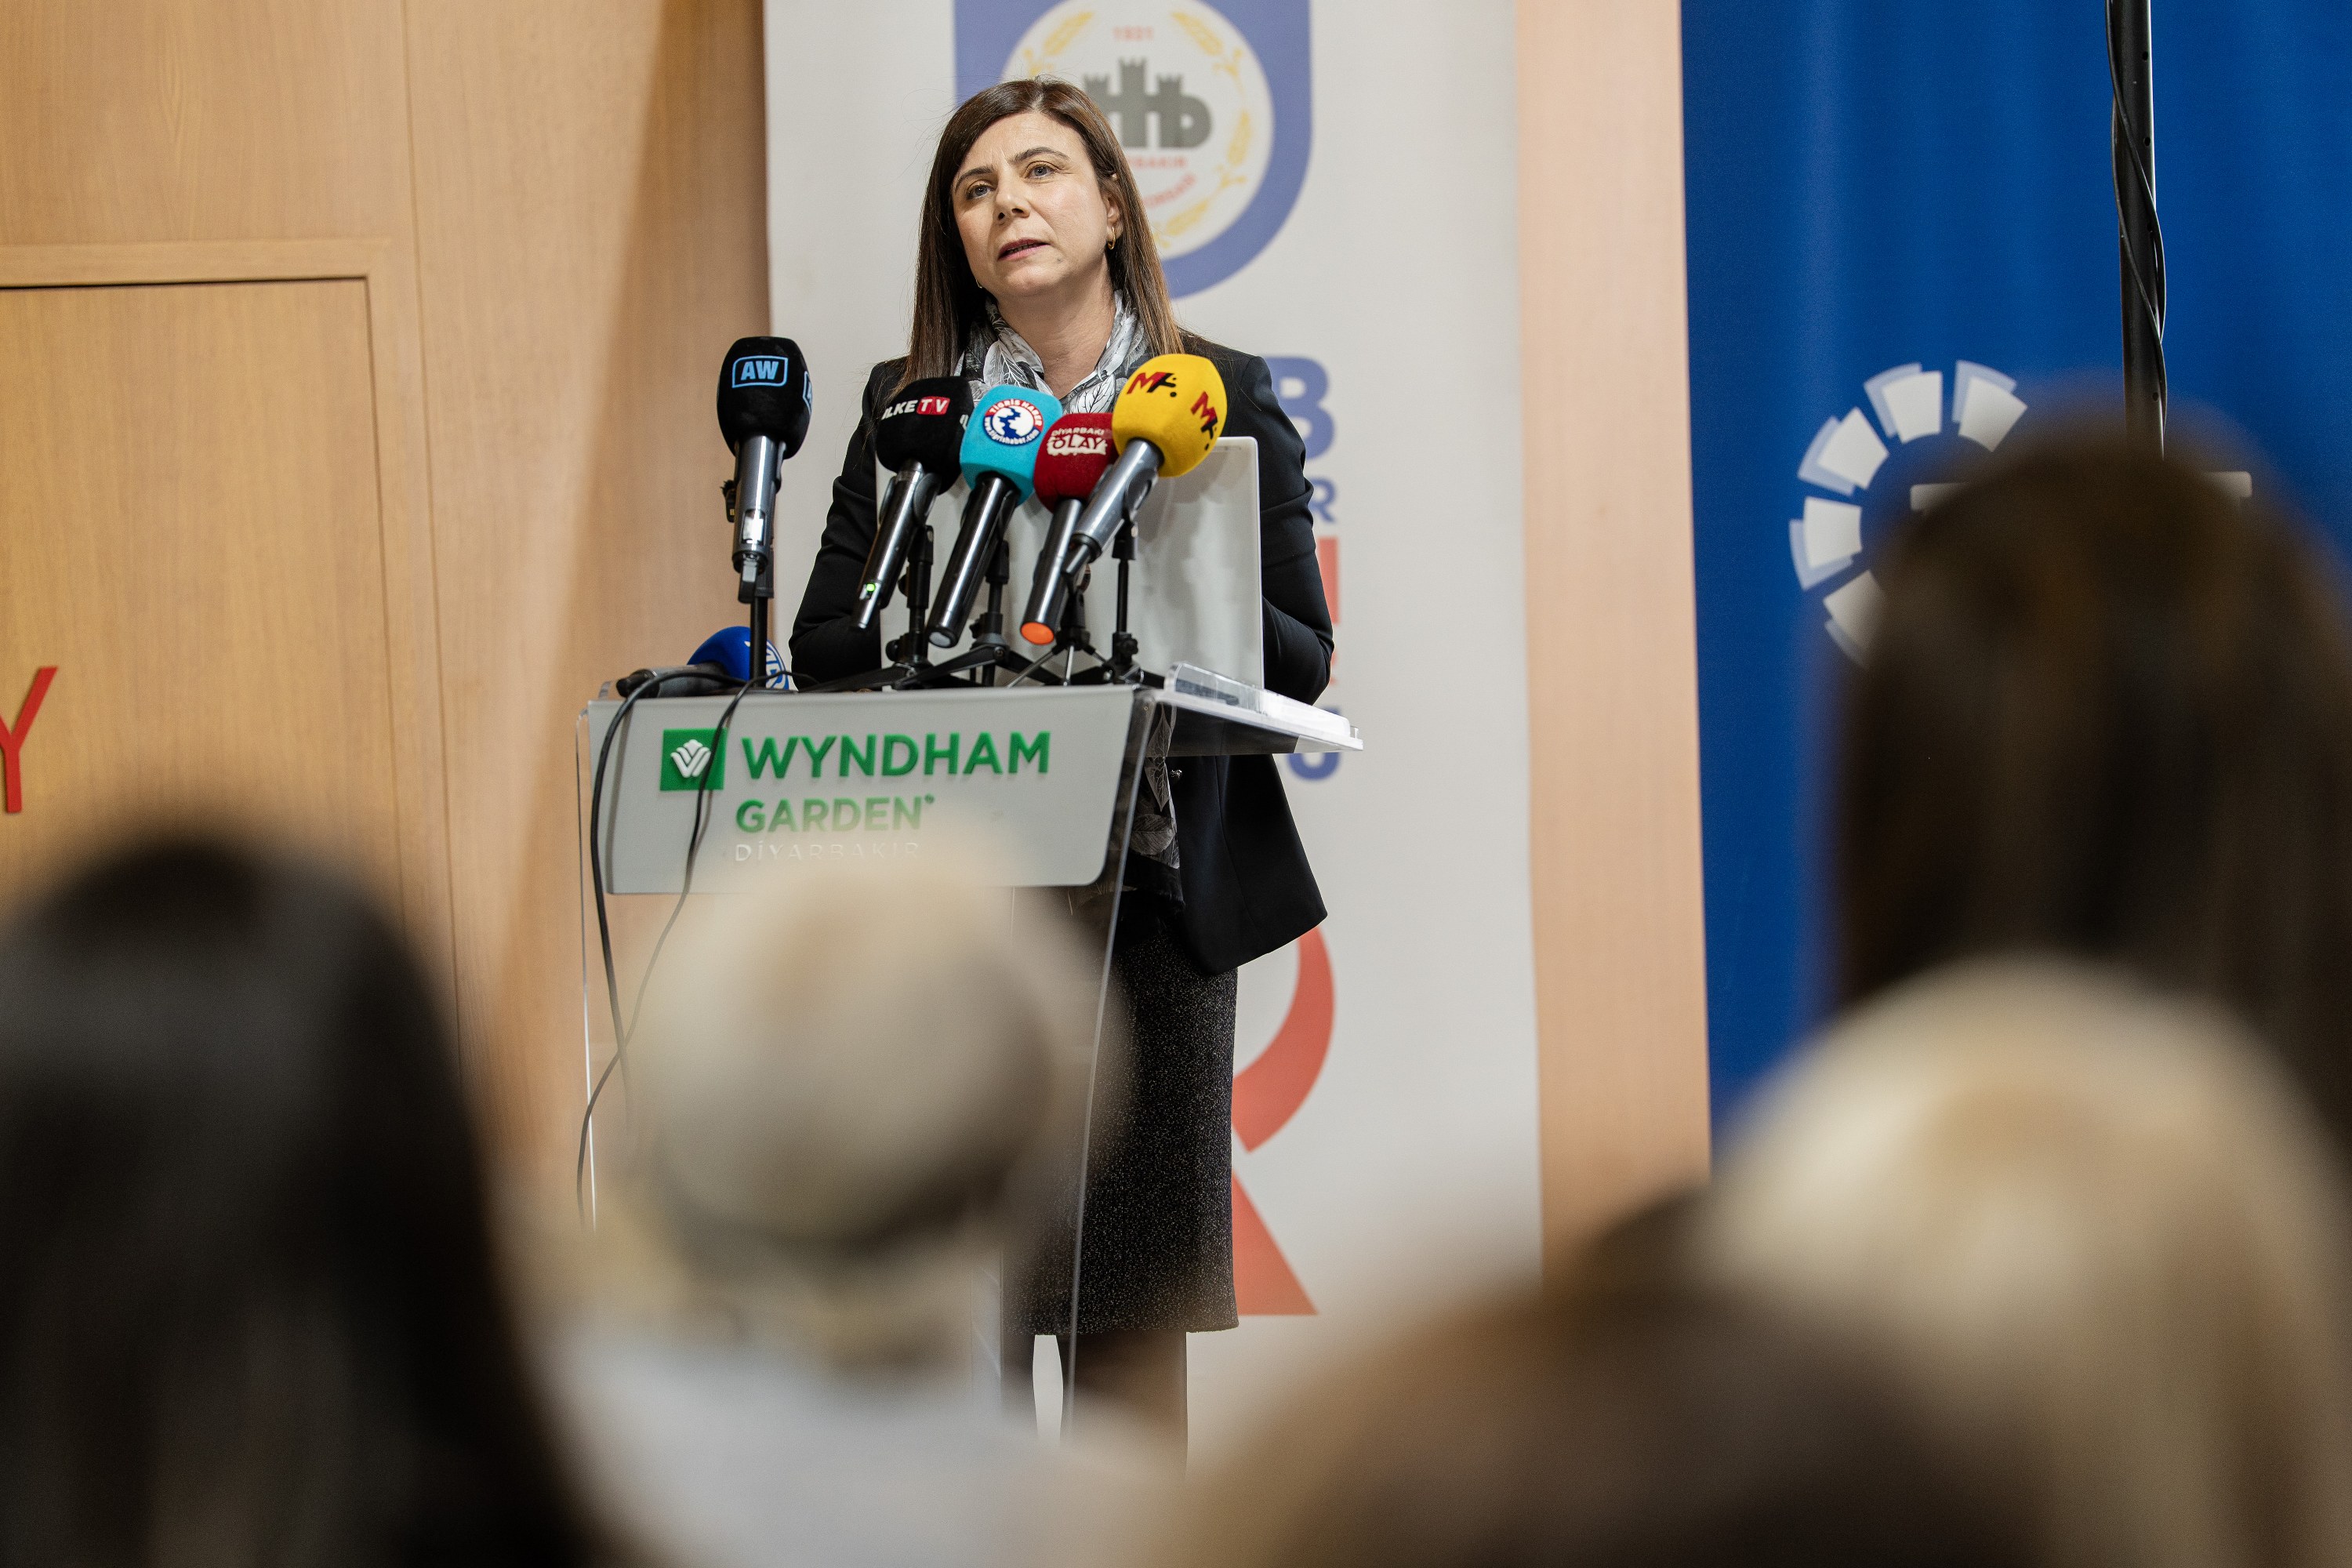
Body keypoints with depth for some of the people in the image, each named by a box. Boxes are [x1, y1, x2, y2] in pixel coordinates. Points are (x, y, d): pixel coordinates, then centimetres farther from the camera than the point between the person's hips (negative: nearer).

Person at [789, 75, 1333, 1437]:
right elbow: (824, 650, 3)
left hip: (1153, 886, 0)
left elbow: (1300, 662, 2)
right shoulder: (906, 409, 9)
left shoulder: (1223, 399, 7)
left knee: (1133, 1315, 2)